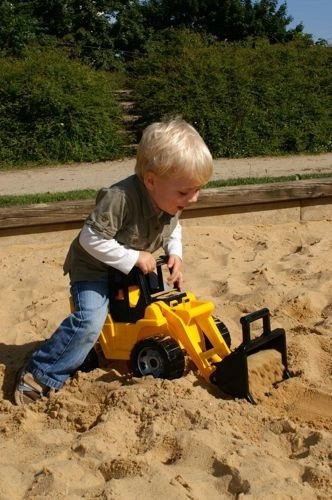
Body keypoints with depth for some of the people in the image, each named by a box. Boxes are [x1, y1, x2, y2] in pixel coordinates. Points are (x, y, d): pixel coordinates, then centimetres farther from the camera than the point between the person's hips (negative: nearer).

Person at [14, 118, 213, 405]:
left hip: (133, 269, 8)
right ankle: (39, 375, -13)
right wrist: (133, 258, -30)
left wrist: (175, 254, -9)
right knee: (90, 322, -24)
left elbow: (173, 229, 9)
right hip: (94, 267, -8)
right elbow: (91, 239, -33)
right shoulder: (120, 198, -38)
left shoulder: (172, 200, -13)